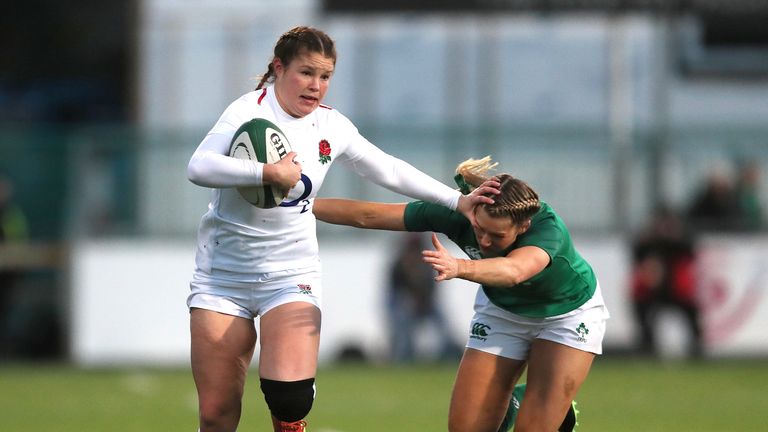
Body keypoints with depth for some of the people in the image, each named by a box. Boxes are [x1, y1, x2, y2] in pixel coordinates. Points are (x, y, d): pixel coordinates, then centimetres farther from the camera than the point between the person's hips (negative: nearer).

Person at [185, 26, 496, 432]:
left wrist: (456, 200, 13)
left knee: (290, 396, -22)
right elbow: (199, 167, -28)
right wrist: (267, 173, -36)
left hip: (291, 274, 3)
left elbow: (389, 170, 17)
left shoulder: (331, 127, 3)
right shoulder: (250, 110, -12)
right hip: (223, 273, -3)